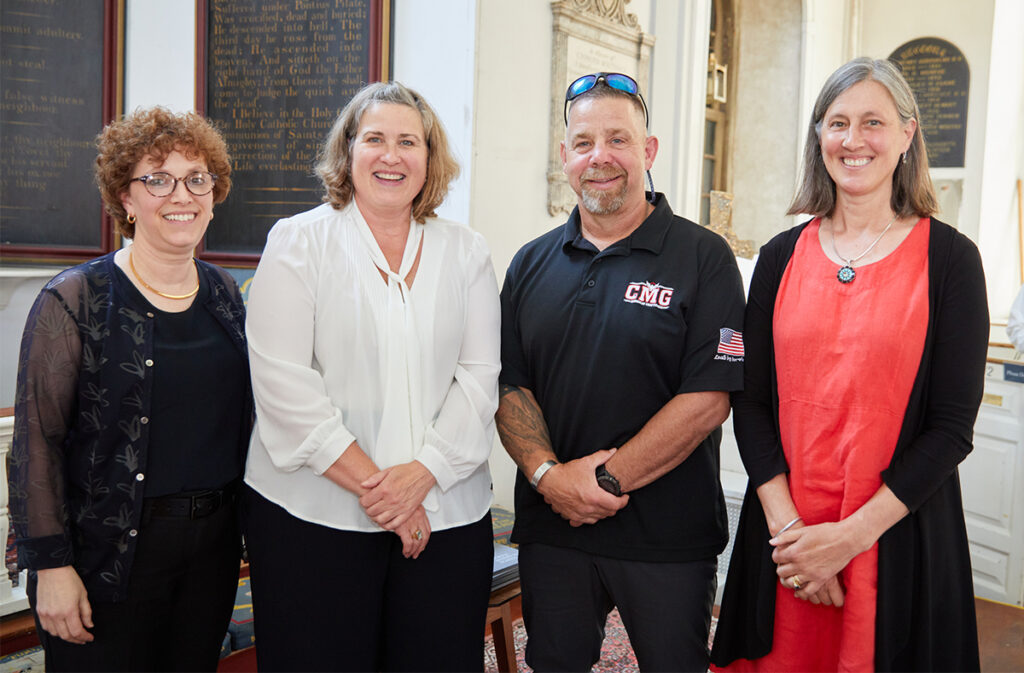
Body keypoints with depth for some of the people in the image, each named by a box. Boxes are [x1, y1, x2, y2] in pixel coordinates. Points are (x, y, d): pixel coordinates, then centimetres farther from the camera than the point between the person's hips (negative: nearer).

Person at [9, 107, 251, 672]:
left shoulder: (224, 293, 7)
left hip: (214, 541, 5)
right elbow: (37, 440, -11)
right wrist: (51, 565, -14)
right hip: (111, 551, -5)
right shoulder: (75, 300, -10)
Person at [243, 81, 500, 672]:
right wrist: (371, 485, -12)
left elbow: (479, 377, 2)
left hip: (446, 511, 3)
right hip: (313, 512, -2)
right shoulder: (298, 242, 2)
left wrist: (420, 473, -12)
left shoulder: (467, 252, 10)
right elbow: (283, 382, -7)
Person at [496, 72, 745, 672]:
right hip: (550, 529, 4)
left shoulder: (703, 257, -6)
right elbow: (509, 386, 4)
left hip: (668, 538, -3)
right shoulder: (532, 264, 8)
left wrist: (608, 480, -15)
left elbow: (708, 398, -13)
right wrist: (548, 473, -12)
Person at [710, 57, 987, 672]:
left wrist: (853, 533, -13)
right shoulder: (782, 256, 4)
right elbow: (751, 401, 2)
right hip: (783, 533, 3)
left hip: (900, 536, -2)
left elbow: (953, 425, -7)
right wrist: (785, 523, -10)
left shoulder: (949, 258, -4)